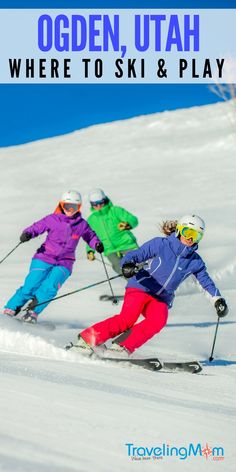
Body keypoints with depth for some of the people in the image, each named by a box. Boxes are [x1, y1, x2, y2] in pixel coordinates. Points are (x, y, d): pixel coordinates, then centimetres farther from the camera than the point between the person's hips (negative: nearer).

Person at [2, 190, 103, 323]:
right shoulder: (53, 219, -1)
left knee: (50, 288, -22)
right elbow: (37, 227, 2)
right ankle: (10, 310, 4)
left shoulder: (82, 224, 6)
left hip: (64, 264, 1)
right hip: (44, 258, -1)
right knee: (30, 286, -11)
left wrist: (97, 244, 2)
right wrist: (28, 234, -18)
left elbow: (90, 236, 21)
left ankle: (33, 312, -9)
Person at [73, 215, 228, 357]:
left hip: (161, 299, 4)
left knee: (158, 320, -29)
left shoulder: (195, 261, 7)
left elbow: (206, 282, 18)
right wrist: (129, 265, -31)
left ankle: (122, 347, -25)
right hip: (140, 288, -4)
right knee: (127, 319, -27)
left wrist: (218, 299, 6)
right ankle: (87, 340, -18)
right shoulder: (160, 244, -5)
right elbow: (135, 255, -9)